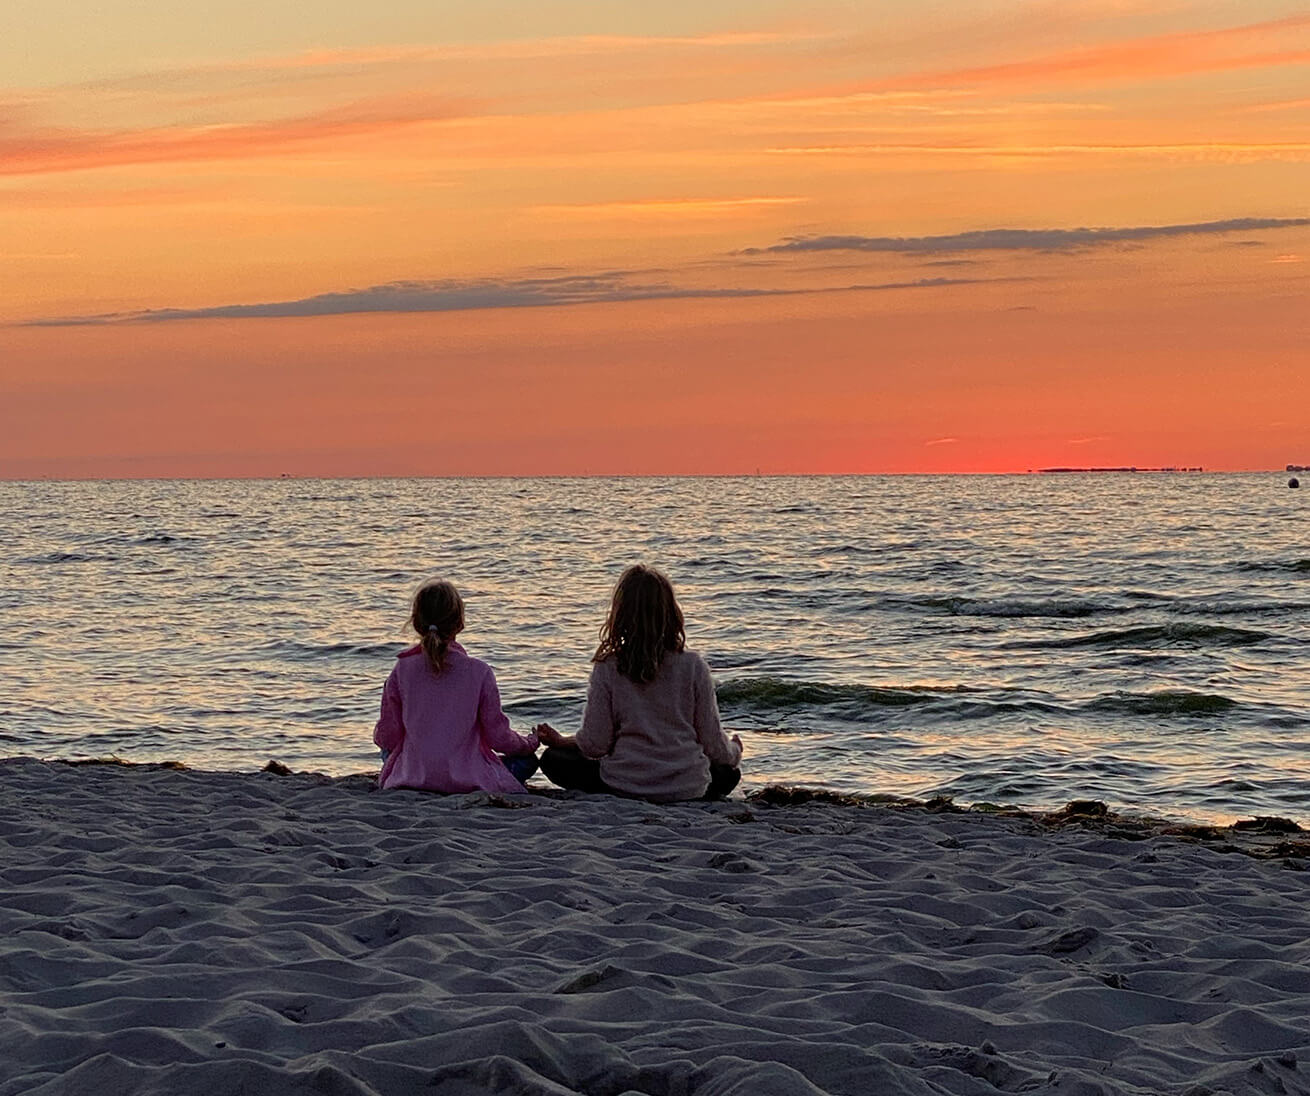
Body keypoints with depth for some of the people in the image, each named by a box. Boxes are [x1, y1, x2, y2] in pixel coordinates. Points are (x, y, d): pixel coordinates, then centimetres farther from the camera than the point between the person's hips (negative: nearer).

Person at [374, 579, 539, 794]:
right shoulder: (479, 672, -11)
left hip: (412, 781, 2)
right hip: (469, 781, -2)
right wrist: (530, 743, 18)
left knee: (389, 752, 36)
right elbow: (499, 738, -4)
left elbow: (387, 738, 0)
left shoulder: (402, 671, -7)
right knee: (527, 760, 21)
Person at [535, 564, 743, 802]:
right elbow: (713, 743, -2)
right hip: (688, 788, 1)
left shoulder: (607, 669, -9)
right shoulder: (693, 666, -7)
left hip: (625, 786, -1)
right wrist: (734, 751, 21)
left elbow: (595, 744, -6)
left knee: (553, 759, 19)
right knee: (728, 772, 33)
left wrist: (560, 740, 16)